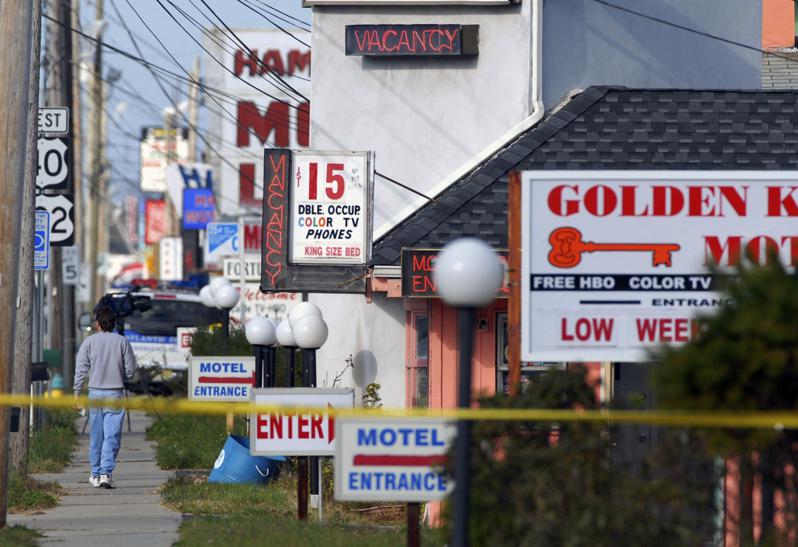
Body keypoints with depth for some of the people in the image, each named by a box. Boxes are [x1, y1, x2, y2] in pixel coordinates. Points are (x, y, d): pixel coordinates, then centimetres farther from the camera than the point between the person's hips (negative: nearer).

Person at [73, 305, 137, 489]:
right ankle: (106, 473, -14)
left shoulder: (89, 342, -1)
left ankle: (96, 474, 17)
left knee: (96, 436, 12)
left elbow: (80, 370, -3)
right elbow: (130, 370, -1)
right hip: (115, 393, -1)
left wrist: (77, 393, 1)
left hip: (95, 392, 1)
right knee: (112, 436, -3)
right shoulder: (122, 342, -3)